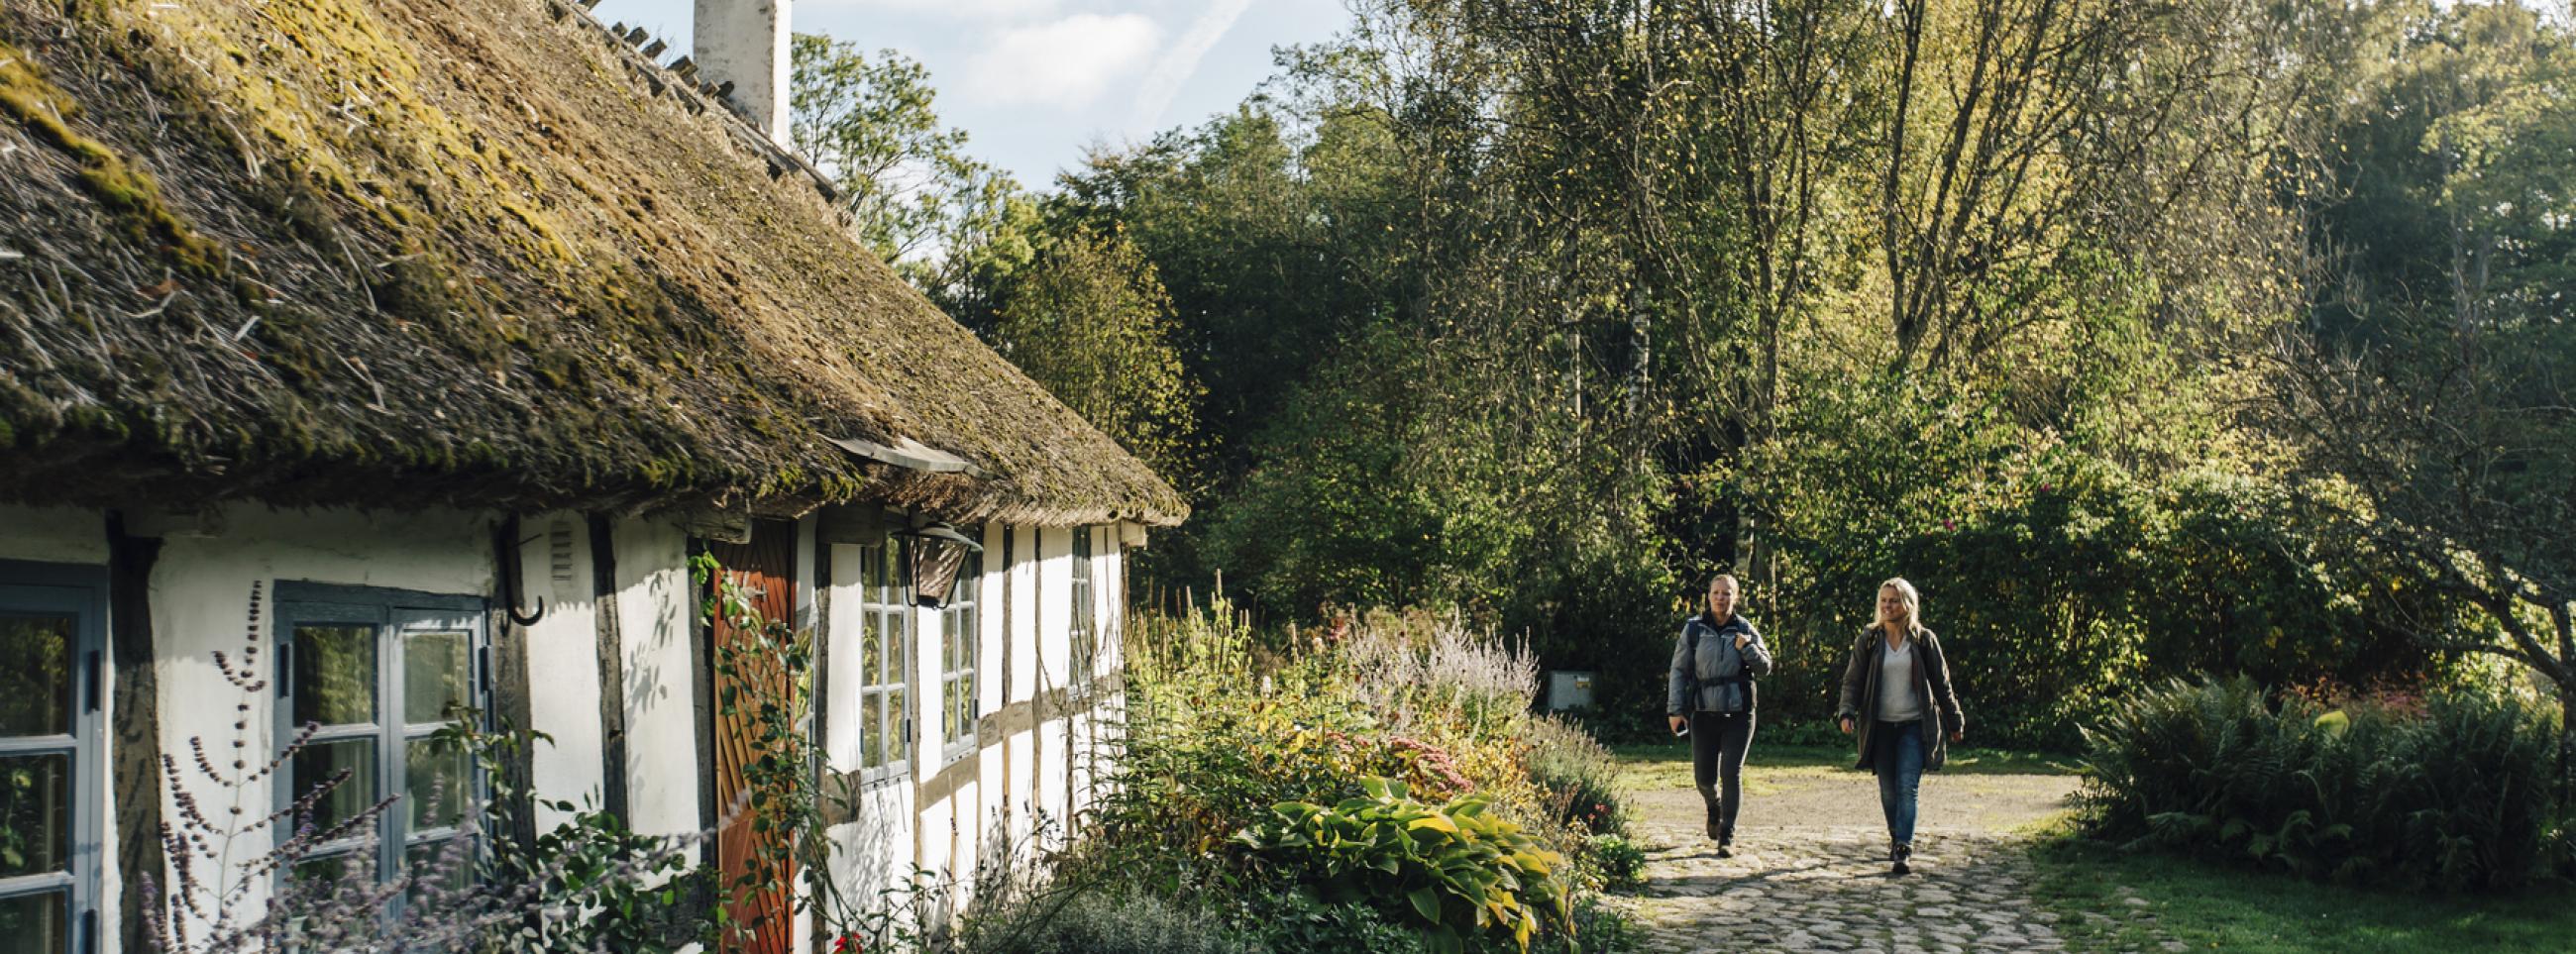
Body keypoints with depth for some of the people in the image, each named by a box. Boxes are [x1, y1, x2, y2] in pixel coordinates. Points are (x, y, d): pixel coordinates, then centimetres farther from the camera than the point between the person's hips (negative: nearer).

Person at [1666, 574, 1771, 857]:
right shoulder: (1694, 629, 1)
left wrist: (1747, 648, -14)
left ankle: (1727, 835, 0)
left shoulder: (1744, 630, 3)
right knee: (1704, 776, 4)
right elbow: (1679, 670, 4)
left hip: (1738, 714, -1)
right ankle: (1714, 808, 39)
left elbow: (1765, 668, 4)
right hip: (1703, 713, 1)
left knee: (1731, 773, -7)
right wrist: (1675, 709, -1)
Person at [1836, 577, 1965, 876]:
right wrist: (1847, 712, -14)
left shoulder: (1924, 640, 1)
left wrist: (1954, 722, 12)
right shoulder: (1869, 641, 3)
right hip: (1880, 726, 2)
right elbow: (1853, 680, 3)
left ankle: (1904, 850, -17)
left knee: (1908, 787, -13)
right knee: (1888, 790, 8)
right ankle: (1896, 837, 29)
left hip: (1914, 725, -2)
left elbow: (1941, 683, 8)